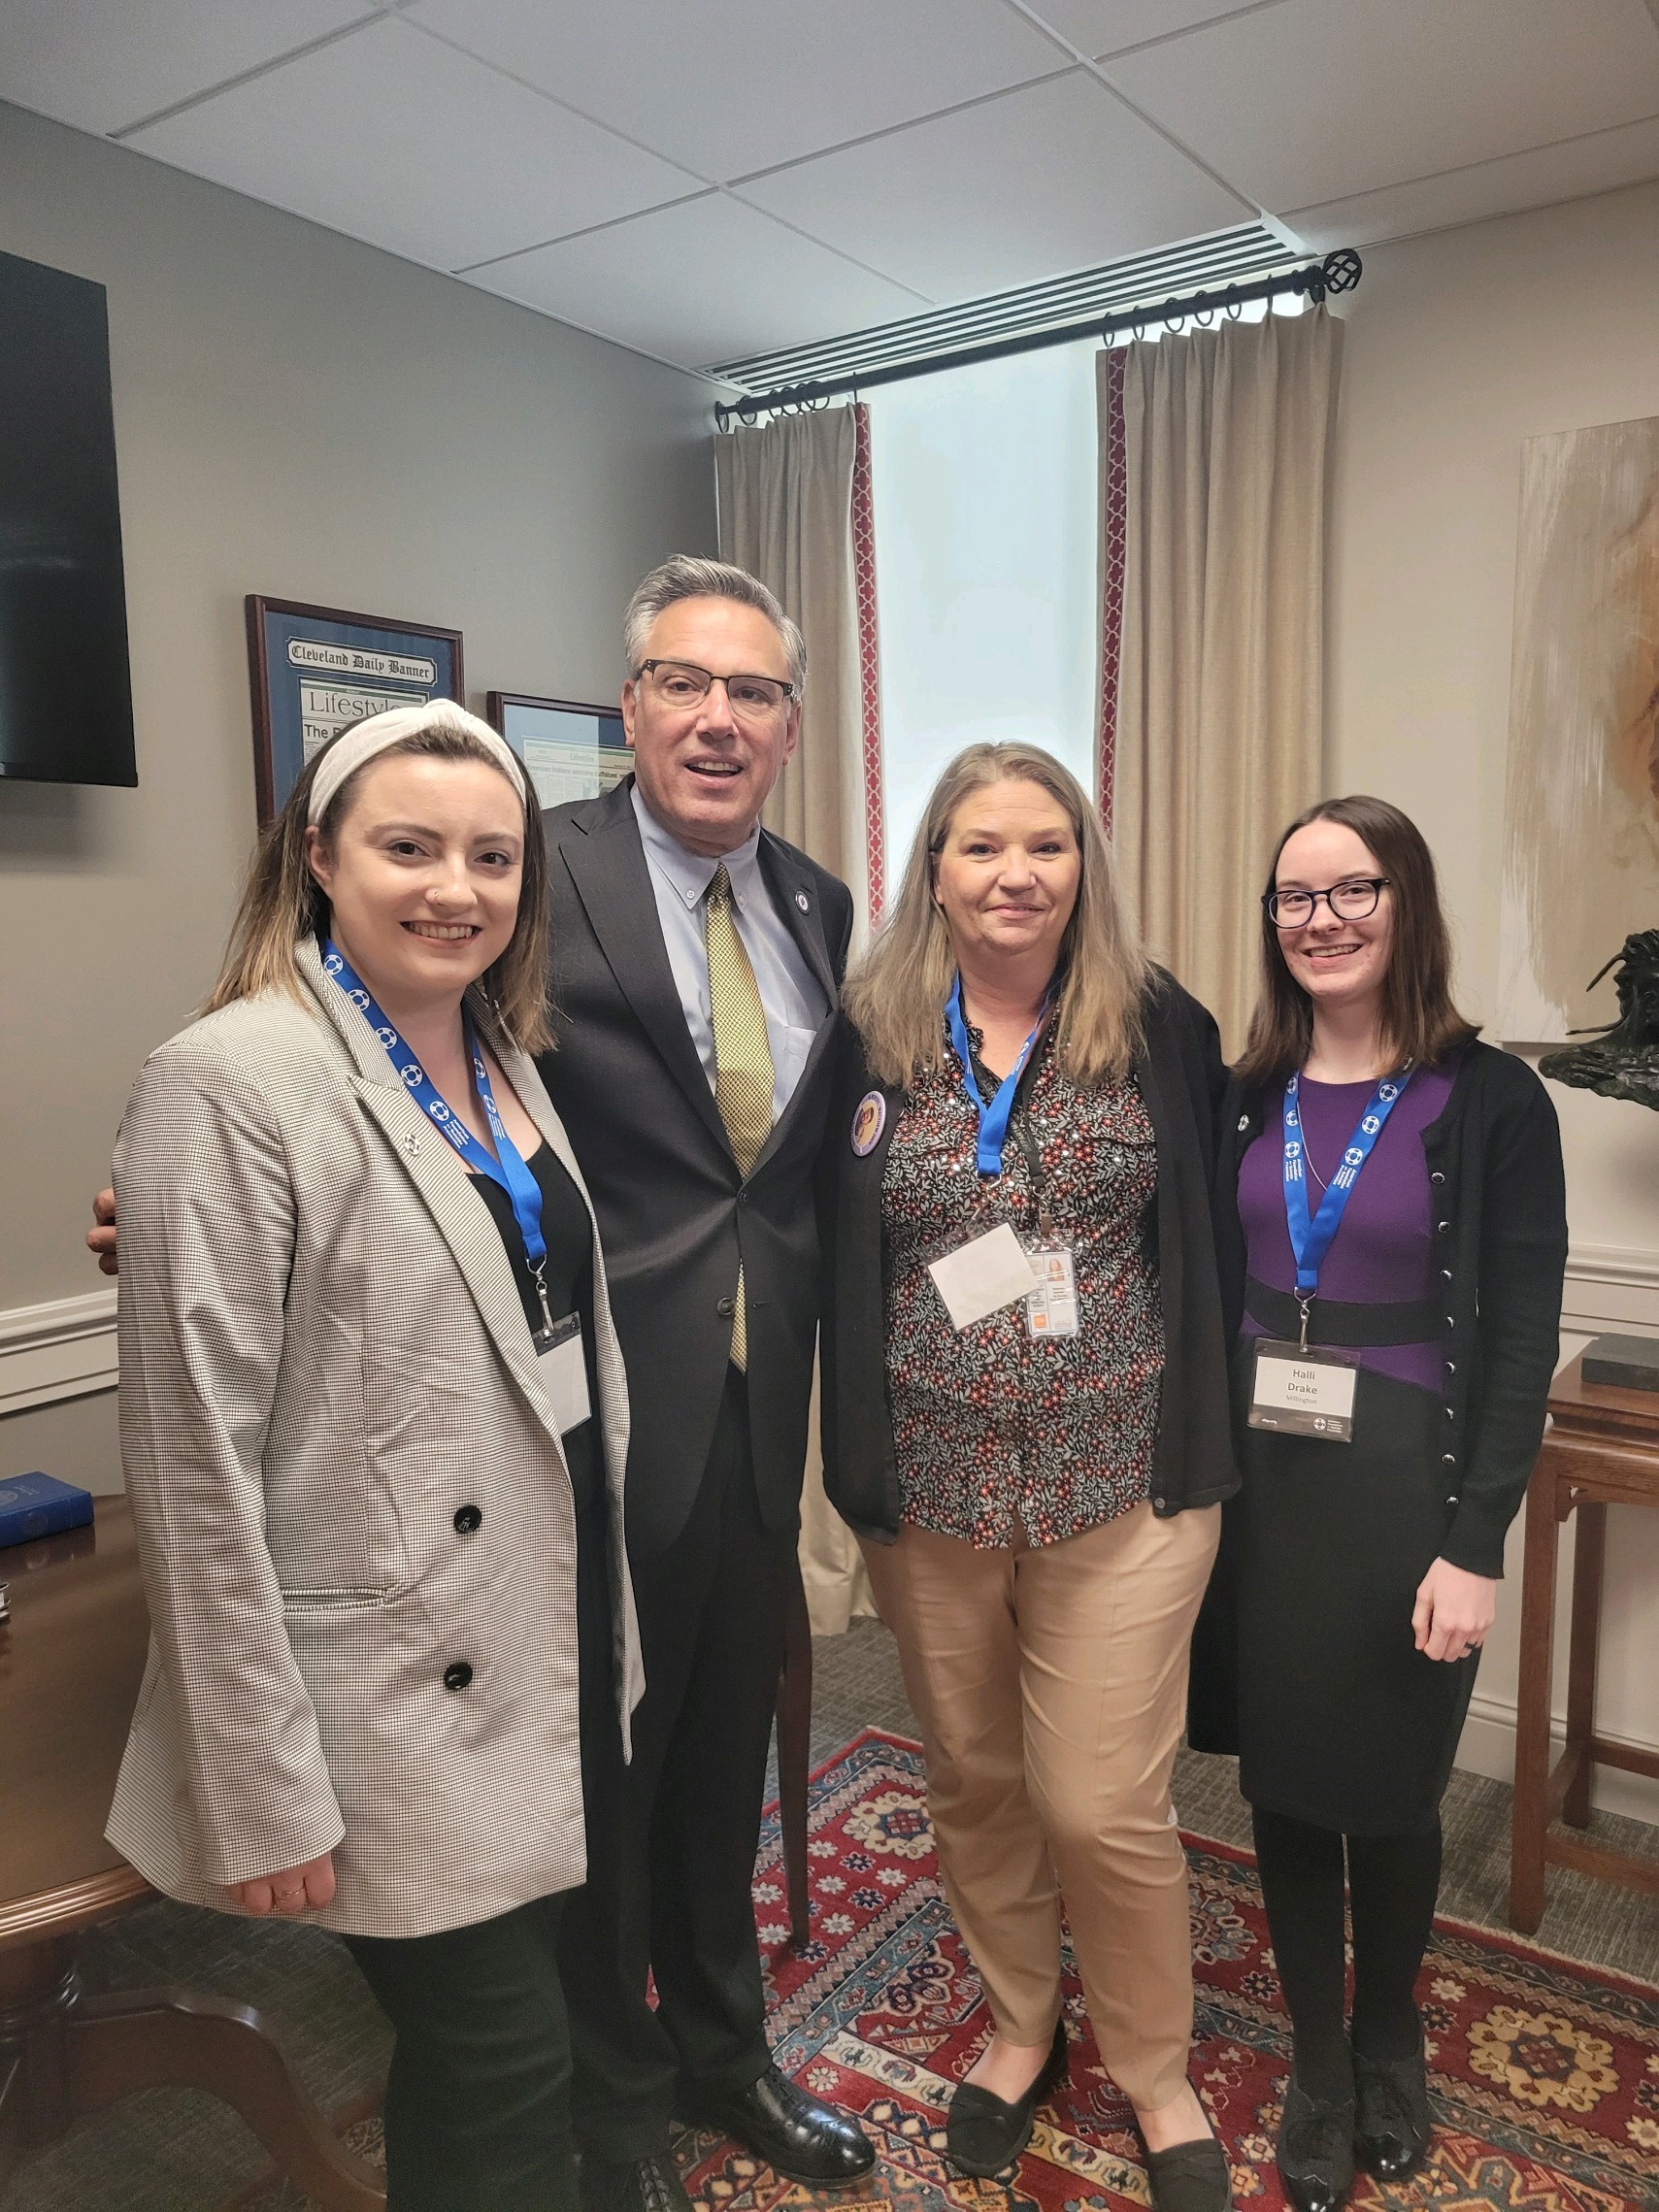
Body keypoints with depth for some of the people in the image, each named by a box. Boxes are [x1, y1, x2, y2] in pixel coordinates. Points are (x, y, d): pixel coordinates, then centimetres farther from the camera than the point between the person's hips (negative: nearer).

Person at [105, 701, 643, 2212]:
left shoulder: (507, 1059, 6)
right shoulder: (231, 1082, -17)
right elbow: (198, 1463, -17)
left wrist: (606, 1616, 16)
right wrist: (264, 1793, -15)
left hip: (556, 1653, 7)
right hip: (407, 1706, -7)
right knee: (506, 2065, 5)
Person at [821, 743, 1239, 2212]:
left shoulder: (1160, 1029, -3)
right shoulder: (869, 1039, -2)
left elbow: (1208, 1238, 2)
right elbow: (834, 1258, 3)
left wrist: (1203, 1444, -1)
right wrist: (859, 1462, 0)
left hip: (1122, 1484, -1)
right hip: (929, 1488, 2)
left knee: (1103, 1805, 5)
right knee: (973, 1781, 18)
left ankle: (1156, 2072, 35)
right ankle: (1021, 2024, 45)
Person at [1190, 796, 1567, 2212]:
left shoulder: (1491, 1101, -7)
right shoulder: (1243, 1097, 3)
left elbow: (1521, 1344, -8)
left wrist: (1476, 1545, -12)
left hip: (1401, 1494, -3)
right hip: (1256, 1484, 3)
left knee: (1390, 1792, 13)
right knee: (1283, 1783, 14)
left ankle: (1390, 2042, 42)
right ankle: (1317, 2066, 37)